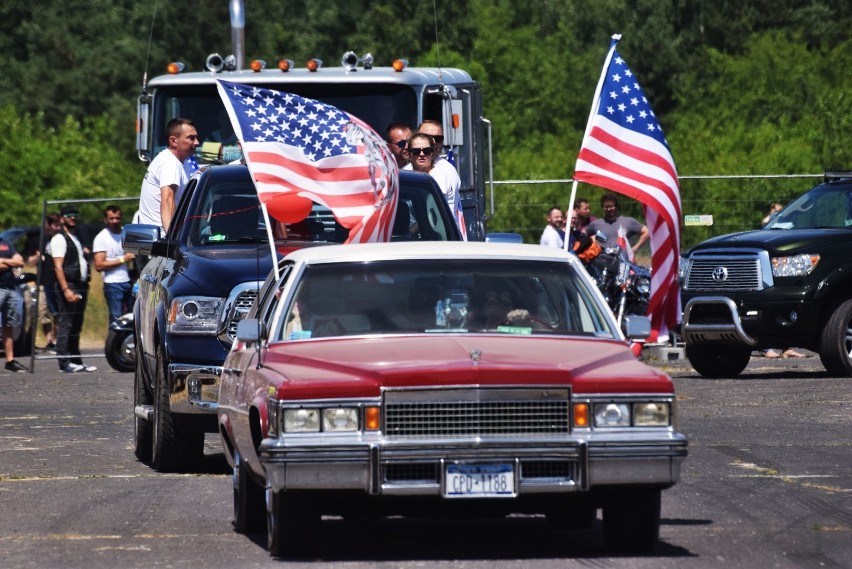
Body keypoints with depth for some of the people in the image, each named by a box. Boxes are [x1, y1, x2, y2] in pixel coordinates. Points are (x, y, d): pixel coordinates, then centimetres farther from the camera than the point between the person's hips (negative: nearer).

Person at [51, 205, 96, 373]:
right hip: (68, 286, -9)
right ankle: (64, 363, -10)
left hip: (80, 287, 9)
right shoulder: (59, 239, -6)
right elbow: (58, 266, -14)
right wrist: (66, 290, -22)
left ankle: (76, 361, 15)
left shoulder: (75, 239, 23)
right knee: (65, 324, -9)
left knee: (76, 326, 11)